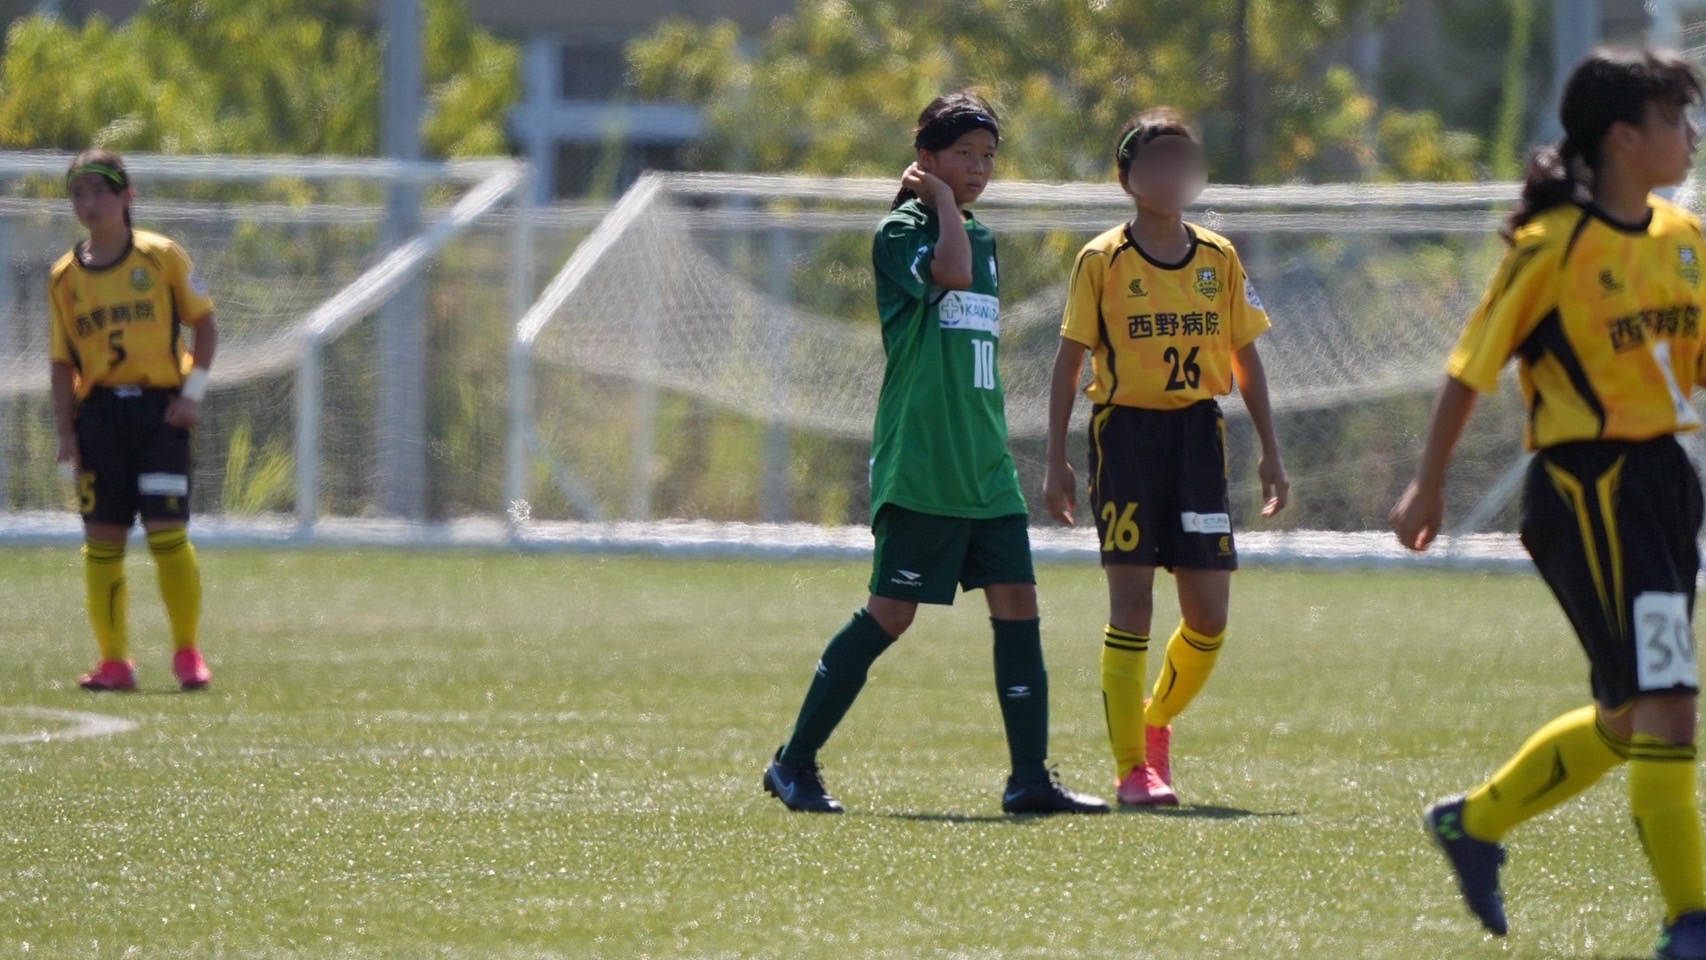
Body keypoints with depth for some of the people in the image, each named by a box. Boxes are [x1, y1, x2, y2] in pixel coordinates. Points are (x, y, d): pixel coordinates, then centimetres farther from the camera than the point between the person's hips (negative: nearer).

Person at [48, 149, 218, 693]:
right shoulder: (65, 276, 6)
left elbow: (204, 324, 6)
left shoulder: (162, 257, -1)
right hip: (99, 412, 3)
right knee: (101, 539, 0)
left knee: (166, 533, -9)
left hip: (158, 408, -3)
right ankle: (114, 662, 7)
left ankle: (187, 652, 6)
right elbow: (63, 361, 9)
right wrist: (66, 433, 1)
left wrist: (193, 391, -5)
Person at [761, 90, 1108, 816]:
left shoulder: (982, 238, 18)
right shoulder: (900, 232, -6)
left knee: (1017, 604, -2)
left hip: (985, 470, 7)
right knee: (891, 613, -6)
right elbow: (951, 273, -27)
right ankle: (795, 763, 4)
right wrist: (943, 203, -12)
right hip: (919, 470, -7)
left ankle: (1031, 778, -1)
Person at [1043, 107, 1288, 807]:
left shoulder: (1219, 259, 7)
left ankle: (1157, 722, 28)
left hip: (1198, 433, 3)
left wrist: (1269, 452, 10)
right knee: (1131, 604, -6)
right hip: (1125, 429, -3)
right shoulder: (1102, 261, -2)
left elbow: (1245, 357, 13)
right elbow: (1070, 359, 1)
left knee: (1209, 613, 1)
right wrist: (1056, 459, -3)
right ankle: (1132, 768, -1)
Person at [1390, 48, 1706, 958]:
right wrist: (1430, 483, -1)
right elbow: (1471, 367, -5)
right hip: (1585, 482, -8)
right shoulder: (1553, 246, -12)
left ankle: (1474, 822, 34)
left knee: (1629, 717, 14)